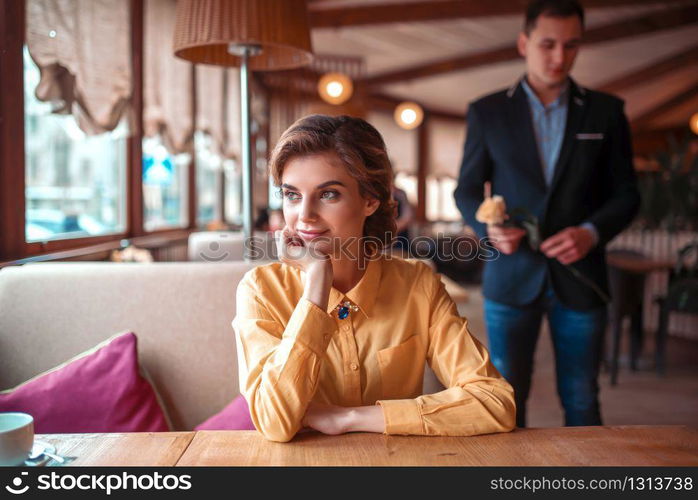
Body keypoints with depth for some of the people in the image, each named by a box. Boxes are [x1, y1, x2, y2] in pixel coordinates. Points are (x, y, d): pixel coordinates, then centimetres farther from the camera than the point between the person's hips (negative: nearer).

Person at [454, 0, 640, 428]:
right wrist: (488, 227, -15)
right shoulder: (487, 112, 4)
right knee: (508, 397, 6)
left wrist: (592, 232, -14)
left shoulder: (606, 111, 5)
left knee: (581, 400, 8)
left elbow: (626, 194, 6)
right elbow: (467, 190, 6)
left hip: (579, 277, 1)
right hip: (512, 277, 0)